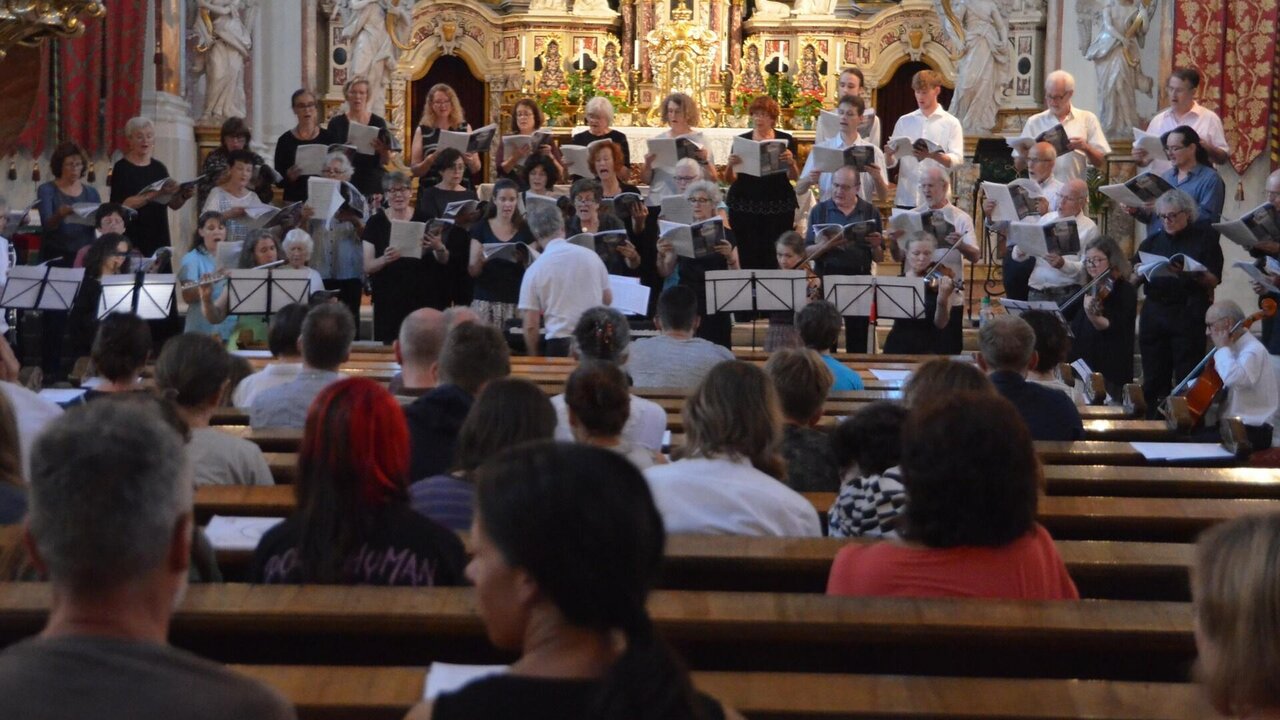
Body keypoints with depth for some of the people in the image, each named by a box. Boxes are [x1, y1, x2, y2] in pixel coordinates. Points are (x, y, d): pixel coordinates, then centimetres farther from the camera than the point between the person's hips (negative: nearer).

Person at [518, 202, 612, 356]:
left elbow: (531, 326, -6)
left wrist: (534, 359, 7)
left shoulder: (534, 270, -6)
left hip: (561, 344, -3)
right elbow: (608, 299, 16)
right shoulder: (590, 255, 3)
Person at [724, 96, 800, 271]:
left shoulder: (786, 141, 6)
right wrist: (730, 165, -16)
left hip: (778, 208, 0)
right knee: (748, 256, -8)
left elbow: (793, 177, 1)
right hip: (744, 207, 0)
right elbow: (730, 180, 4)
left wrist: (791, 162, -19)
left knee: (775, 257, -8)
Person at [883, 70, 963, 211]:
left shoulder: (951, 123, 5)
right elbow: (891, 162, 10)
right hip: (906, 199, 2)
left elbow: (957, 160, -6)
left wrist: (933, 155, -24)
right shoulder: (904, 121, 12)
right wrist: (889, 154, -14)